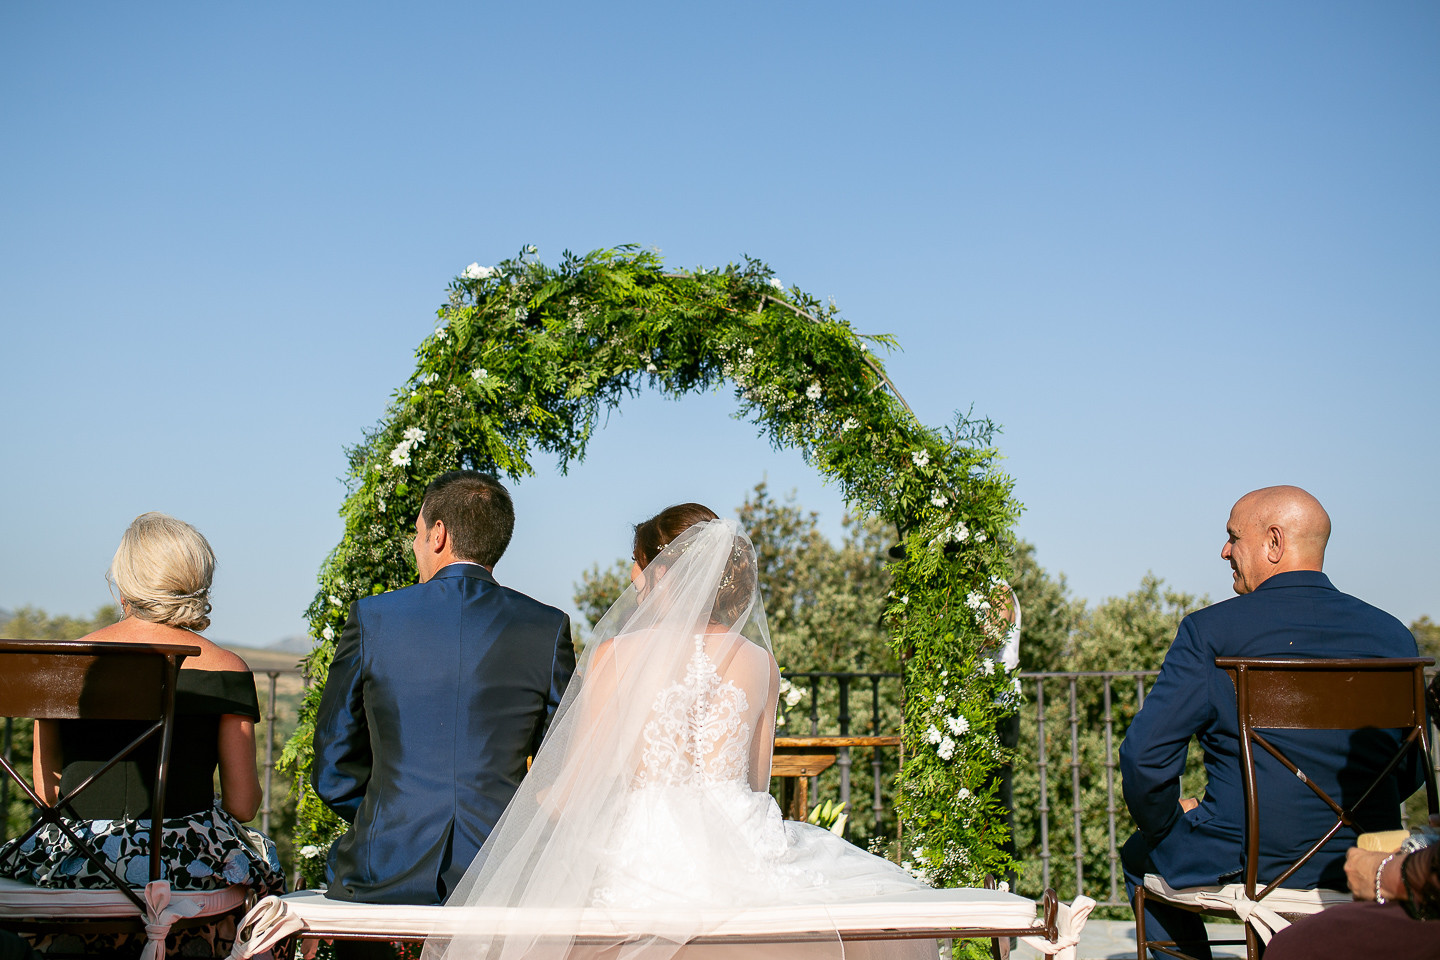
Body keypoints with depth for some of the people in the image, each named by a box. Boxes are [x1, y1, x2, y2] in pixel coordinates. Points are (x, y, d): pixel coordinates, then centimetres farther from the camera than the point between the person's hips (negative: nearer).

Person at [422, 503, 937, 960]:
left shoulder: (615, 655, -5)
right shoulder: (760, 663, 5)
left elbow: (576, 791, -2)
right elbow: (757, 783, 12)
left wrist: (542, 798, 21)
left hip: (642, 864, -3)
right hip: (744, 853, 3)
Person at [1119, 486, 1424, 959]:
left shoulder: (1210, 630, -12)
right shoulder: (1392, 634, 1)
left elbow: (1145, 755, -13)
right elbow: (1412, 770, 9)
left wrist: (1164, 822, 7)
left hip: (1244, 866, -4)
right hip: (1364, 872, 4)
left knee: (1142, 854, 26)